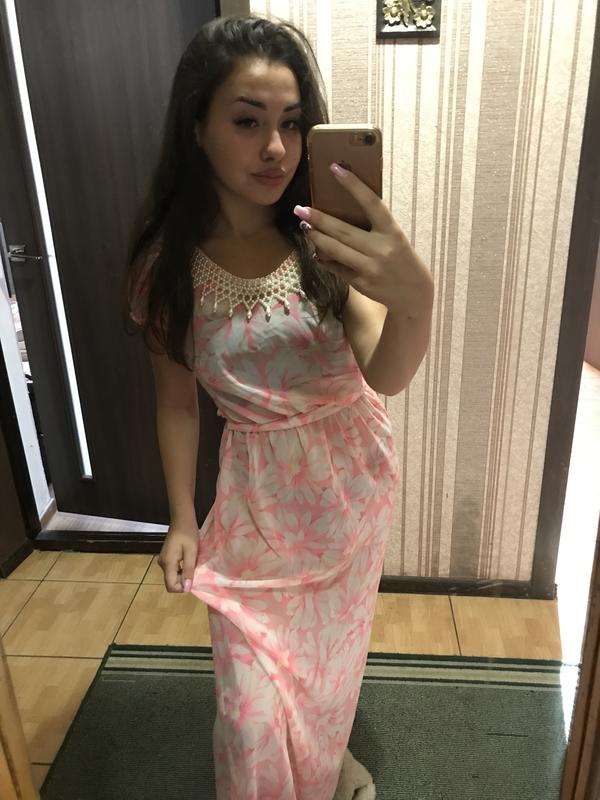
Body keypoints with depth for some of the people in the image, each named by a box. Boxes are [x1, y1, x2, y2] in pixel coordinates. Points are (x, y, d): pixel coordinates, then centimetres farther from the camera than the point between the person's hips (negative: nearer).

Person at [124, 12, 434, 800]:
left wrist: (415, 296, -47)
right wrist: (182, 519, 0)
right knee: (255, 706, 8)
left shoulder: (328, 241, -16)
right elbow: (176, 400, -3)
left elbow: (386, 376, -26)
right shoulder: (167, 264, -14)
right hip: (257, 490, -1)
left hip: (351, 478, 1)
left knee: (330, 661, 23)